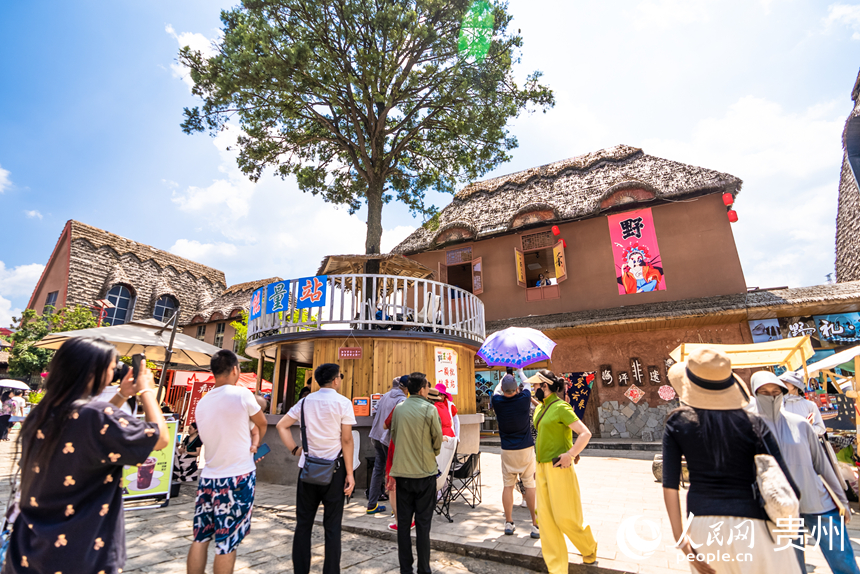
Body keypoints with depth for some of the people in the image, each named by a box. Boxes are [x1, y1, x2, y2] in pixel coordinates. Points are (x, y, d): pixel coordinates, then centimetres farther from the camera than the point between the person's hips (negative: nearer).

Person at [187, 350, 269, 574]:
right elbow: (262, 425, -1)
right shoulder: (242, 394, -16)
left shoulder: (201, 403, 2)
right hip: (238, 479, -5)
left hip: (208, 478, 6)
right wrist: (255, 443, 17)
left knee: (200, 538, 16)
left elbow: (213, 436, 13)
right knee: (226, 544, 5)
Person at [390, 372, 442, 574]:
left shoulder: (398, 409, 0)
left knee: (403, 521, 13)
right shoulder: (429, 409, -12)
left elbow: (393, 436, 8)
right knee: (423, 523, 8)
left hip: (402, 472, 4)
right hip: (425, 472, -3)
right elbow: (438, 439, -5)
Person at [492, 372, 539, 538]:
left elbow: (496, 391, 12)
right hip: (526, 449, 0)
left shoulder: (497, 402, -11)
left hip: (507, 450, 1)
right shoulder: (524, 398, -13)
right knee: (530, 486, 7)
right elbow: (527, 387, 10)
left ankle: (509, 523, 17)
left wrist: (505, 376, 27)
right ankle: (536, 525, 13)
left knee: (508, 486, 10)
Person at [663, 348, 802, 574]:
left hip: (702, 522, 1)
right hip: (749, 524, -1)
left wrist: (682, 542, 0)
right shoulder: (753, 423, -5)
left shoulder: (677, 422, -4)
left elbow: (670, 484, -6)